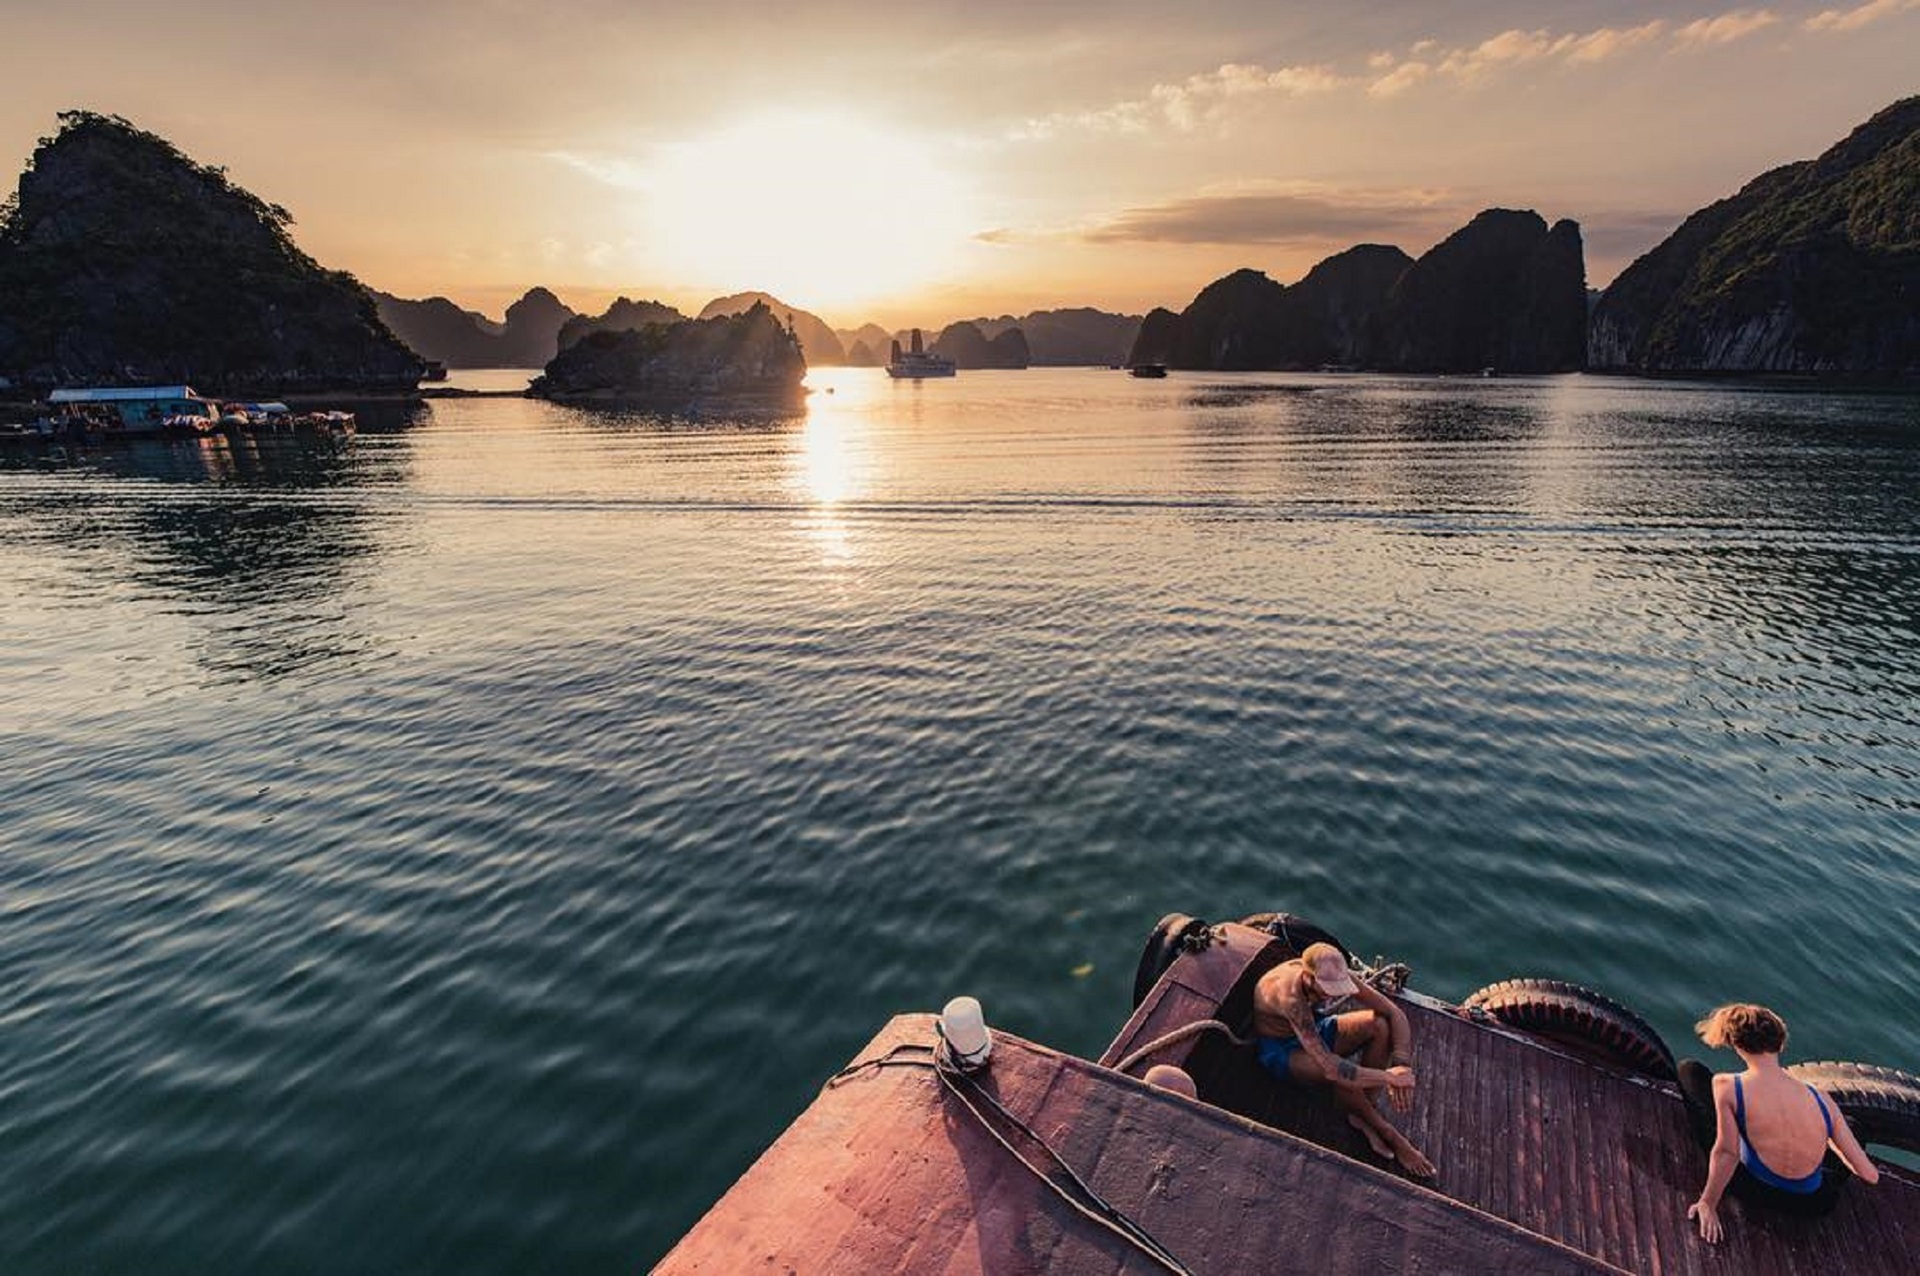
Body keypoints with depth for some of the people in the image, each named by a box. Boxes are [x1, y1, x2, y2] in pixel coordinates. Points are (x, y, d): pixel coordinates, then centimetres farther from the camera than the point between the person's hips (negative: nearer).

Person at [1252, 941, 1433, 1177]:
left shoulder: (1333, 976, -22)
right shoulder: (1291, 997, -41)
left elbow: (1395, 1013, -16)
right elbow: (1331, 1068, -45)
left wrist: (1402, 1066, -28)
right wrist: (1388, 1077, -38)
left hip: (1312, 1030, 7)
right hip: (1280, 1048, -6)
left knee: (1382, 1024, -18)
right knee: (1340, 1074, -35)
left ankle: (1363, 1114, -9)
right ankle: (1389, 1135, -7)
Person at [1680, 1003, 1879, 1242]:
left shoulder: (1727, 1086, -22)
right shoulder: (1822, 1100, -12)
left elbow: (1726, 1152, -21)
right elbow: (1870, 1176, -6)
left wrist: (1707, 1205, -7)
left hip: (1752, 1191, -2)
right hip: (1812, 1204, 2)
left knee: (1689, 1068, 7)